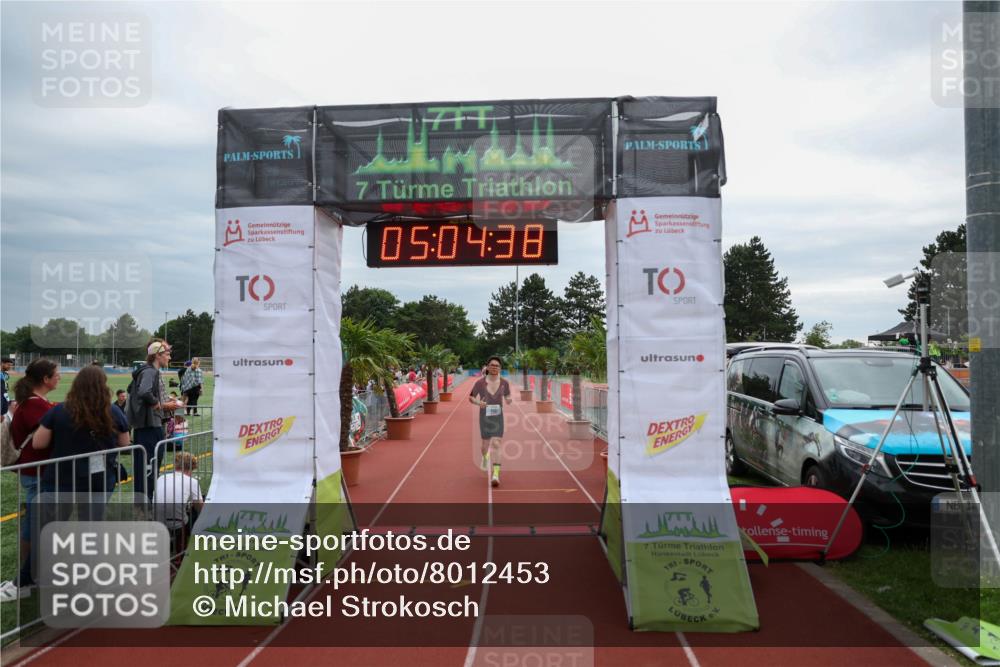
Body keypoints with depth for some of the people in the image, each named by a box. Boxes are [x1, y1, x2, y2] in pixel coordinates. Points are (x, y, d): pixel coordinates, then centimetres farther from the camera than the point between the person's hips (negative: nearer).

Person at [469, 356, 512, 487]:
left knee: (496, 444, -12)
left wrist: (509, 400, -12)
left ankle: (496, 474, -13)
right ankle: (485, 456, 47)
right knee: (486, 445, 9)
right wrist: (478, 402, -19)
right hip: (484, 417, 0)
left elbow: (507, 397, 13)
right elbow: (471, 397, 2)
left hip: (498, 417, 0)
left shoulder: (504, 383, -2)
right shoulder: (480, 382, -8)